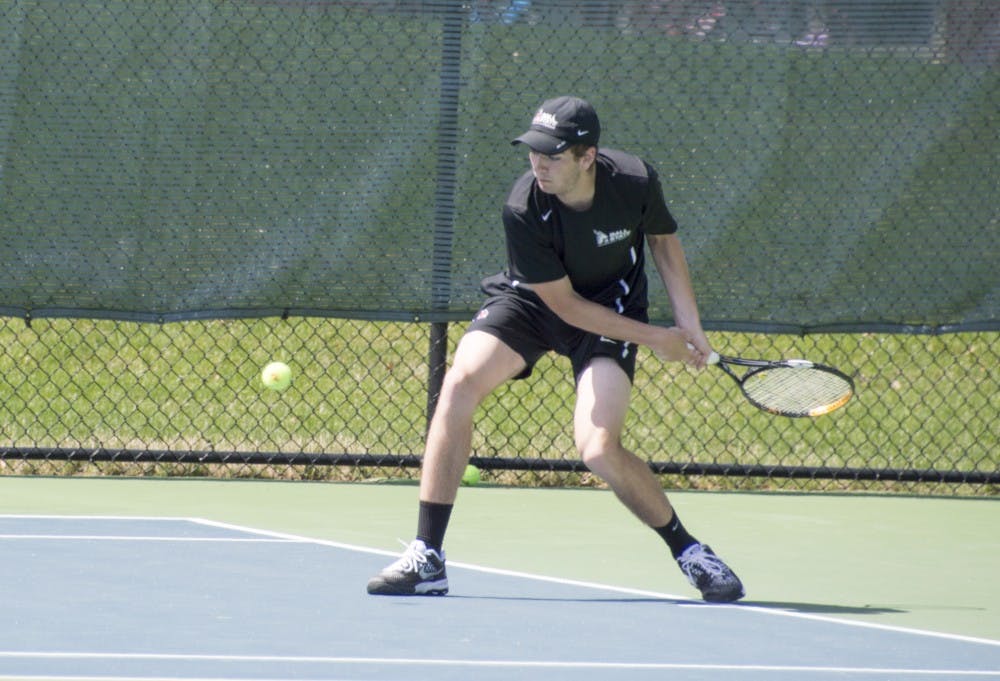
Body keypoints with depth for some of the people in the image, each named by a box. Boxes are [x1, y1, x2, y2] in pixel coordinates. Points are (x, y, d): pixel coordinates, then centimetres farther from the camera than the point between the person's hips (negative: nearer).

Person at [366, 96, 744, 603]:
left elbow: (662, 240, 2)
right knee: (461, 382, -25)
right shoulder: (523, 209, -28)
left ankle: (690, 554, 4)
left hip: (613, 306, 0)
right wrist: (654, 339, -19)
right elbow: (565, 305, -20)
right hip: (530, 301, 1)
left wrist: (688, 324, -6)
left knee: (599, 451, -21)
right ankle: (426, 558, -19)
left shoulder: (635, 182, -23)